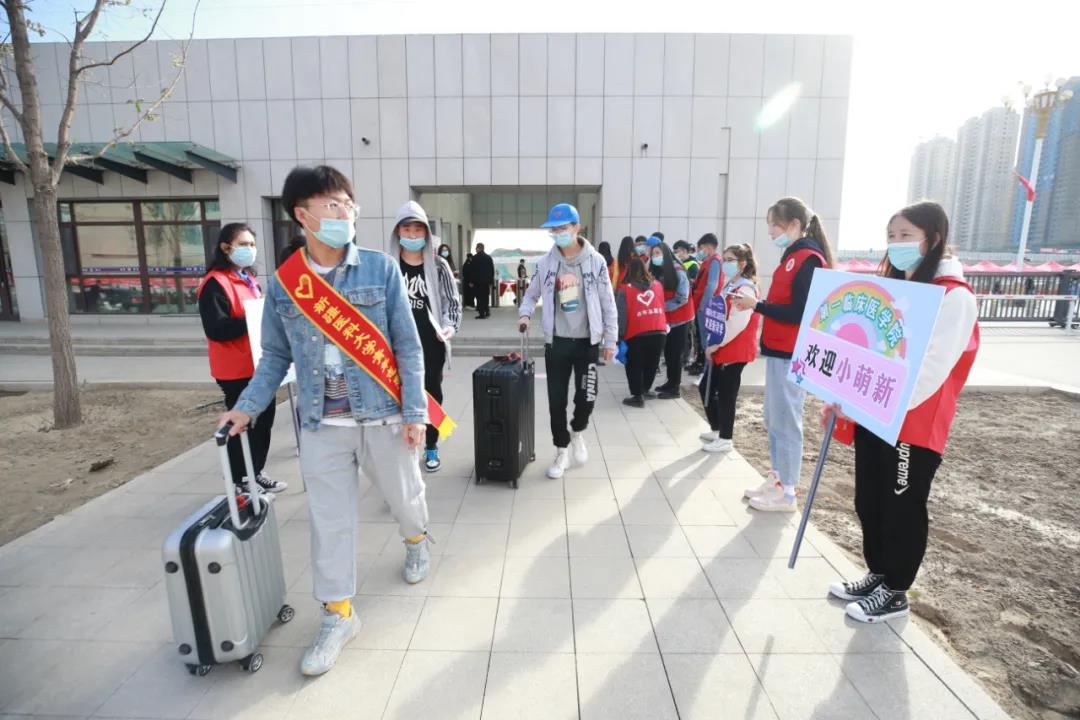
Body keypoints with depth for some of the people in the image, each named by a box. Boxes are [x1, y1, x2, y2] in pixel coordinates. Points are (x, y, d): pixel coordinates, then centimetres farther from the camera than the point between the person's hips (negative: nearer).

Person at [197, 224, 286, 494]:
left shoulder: (249, 279, 16)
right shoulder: (215, 284, -13)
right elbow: (216, 329, -22)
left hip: (259, 365, 9)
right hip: (236, 370, -9)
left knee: (263, 420, 15)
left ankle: (256, 473, 30)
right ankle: (240, 481, 16)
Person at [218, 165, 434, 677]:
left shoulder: (381, 269, -6)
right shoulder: (282, 283, 0)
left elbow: (407, 347, -6)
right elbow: (276, 356, 9)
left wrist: (415, 411, -9)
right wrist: (248, 407, -1)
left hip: (382, 414, -1)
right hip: (321, 424, 2)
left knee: (404, 494, 18)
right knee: (329, 519, 8)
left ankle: (416, 541, 52)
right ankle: (338, 615, 27)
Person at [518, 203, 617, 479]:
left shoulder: (595, 261, -5)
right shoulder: (546, 263, 1)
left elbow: (608, 303, -1)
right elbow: (532, 294, 12)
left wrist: (610, 341, -2)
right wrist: (525, 313, -9)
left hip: (587, 342, -1)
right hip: (556, 342, 2)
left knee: (586, 399, -1)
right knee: (556, 401, 5)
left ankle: (577, 432, 32)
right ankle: (562, 451, 24)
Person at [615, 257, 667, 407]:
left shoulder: (624, 289, -3)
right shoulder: (658, 285, 10)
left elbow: (621, 315, -5)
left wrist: (620, 335, -2)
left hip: (636, 334, -4)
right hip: (659, 332, 4)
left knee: (634, 366, 9)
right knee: (651, 364, 20)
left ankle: (638, 396, 8)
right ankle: (645, 389, 34)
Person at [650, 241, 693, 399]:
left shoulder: (677, 271, -14)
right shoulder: (657, 272, 6)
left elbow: (682, 298, -18)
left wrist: (663, 306, -15)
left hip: (679, 318, -6)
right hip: (665, 318, 6)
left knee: (675, 352, -2)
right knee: (667, 351, 12)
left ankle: (674, 388, 4)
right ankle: (671, 382, 25)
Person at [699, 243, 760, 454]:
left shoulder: (745, 290, -15)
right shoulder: (729, 287, 15)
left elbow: (736, 323, -24)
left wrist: (714, 345, -17)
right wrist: (713, 345, 11)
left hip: (735, 352, -10)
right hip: (722, 349, 10)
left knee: (726, 394, -1)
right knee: (707, 388, 15)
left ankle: (725, 440, 12)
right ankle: (716, 430, 29)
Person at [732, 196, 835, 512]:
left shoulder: (808, 259, -13)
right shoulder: (793, 256, 15)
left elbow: (799, 313, -19)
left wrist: (757, 305, -17)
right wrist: (757, 305, 3)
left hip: (791, 355, -10)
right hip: (780, 350, 10)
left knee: (786, 422, -2)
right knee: (774, 420, 15)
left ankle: (786, 493, 10)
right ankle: (777, 480, 27)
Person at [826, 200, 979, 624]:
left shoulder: (955, 297, -11)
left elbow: (931, 367, -21)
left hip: (914, 424, -7)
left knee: (902, 509, 6)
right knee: (869, 503, 15)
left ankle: (895, 593, 23)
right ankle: (877, 576, 33)